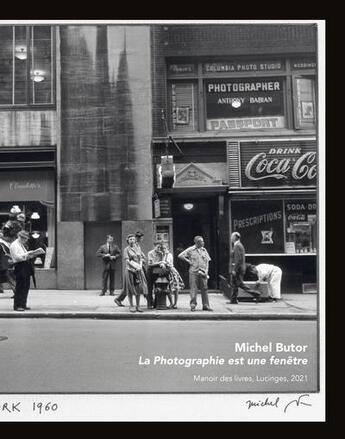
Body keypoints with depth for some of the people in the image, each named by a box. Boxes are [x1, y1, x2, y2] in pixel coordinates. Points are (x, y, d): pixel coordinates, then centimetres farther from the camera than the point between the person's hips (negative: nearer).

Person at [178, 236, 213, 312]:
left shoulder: (204, 250, 12)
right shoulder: (190, 250, 1)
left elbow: (207, 261, 13)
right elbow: (180, 256, -1)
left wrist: (206, 271, 2)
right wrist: (188, 261, -5)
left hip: (203, 272, 3)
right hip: (193, 272, -3)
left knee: (204, 289, 3)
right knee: (193, 289, -3)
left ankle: (206, 306, 8)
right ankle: (193, 305, 2)